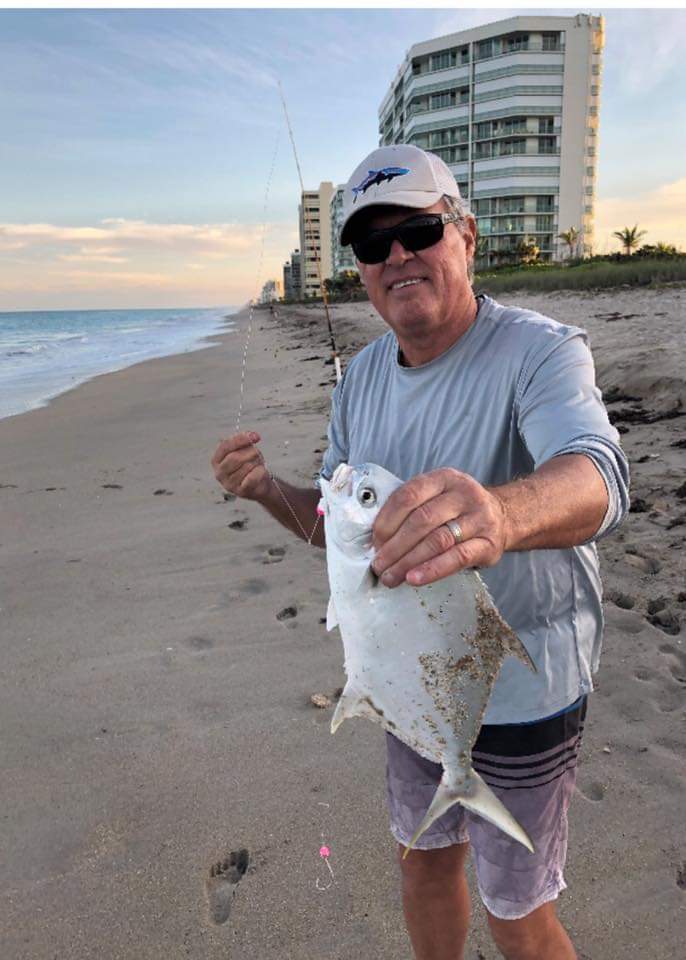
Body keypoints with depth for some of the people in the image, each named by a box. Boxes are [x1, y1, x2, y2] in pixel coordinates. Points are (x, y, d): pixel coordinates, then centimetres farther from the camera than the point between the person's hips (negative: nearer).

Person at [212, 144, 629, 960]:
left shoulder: (543, 352, -21)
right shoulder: (362, 377, -1)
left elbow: (596, 479, -41)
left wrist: (500, 512, -63)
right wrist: (269, 492, -14)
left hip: (520, 697, -5)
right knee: (425, 861, 27)